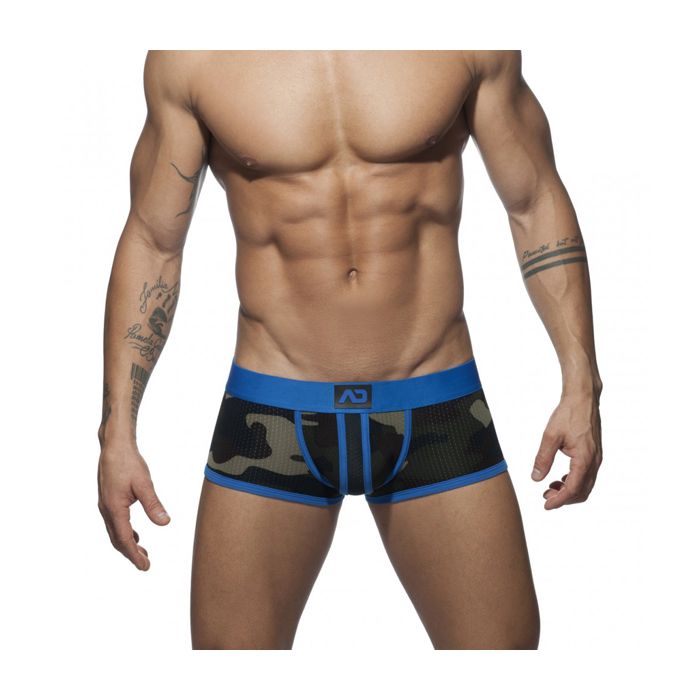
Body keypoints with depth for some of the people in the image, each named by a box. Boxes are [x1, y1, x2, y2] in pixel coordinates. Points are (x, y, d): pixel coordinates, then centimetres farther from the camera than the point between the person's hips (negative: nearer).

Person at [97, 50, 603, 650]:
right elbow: (151, 242, 3)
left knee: (506, 639, 7)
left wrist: (581, 384, 1)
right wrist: (117, 431, 2)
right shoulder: (188, 60, -4)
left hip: (437, 408, 1)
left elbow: (537, 204, 6)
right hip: (272, 416, 0)